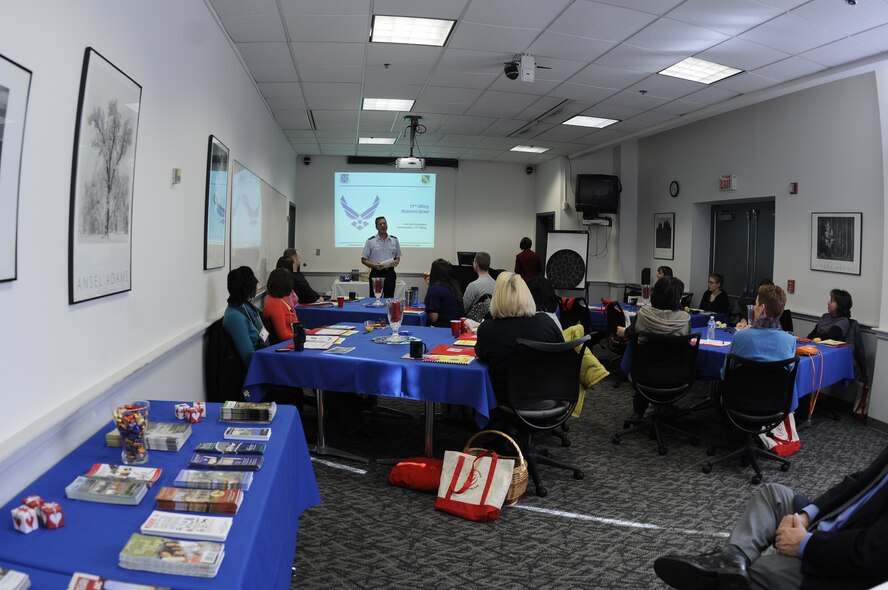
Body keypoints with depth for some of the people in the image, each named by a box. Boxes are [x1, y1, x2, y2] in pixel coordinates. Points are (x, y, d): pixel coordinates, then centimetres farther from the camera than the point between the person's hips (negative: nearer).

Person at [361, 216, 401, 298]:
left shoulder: (394, 240, 9)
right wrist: (374, 266, -16)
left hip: (390, 273, 3)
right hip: (376, 273, -2)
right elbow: (363, 260, 1)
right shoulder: (370, 241, 0)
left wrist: (396, 262, -7)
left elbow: (398, 257, 17)